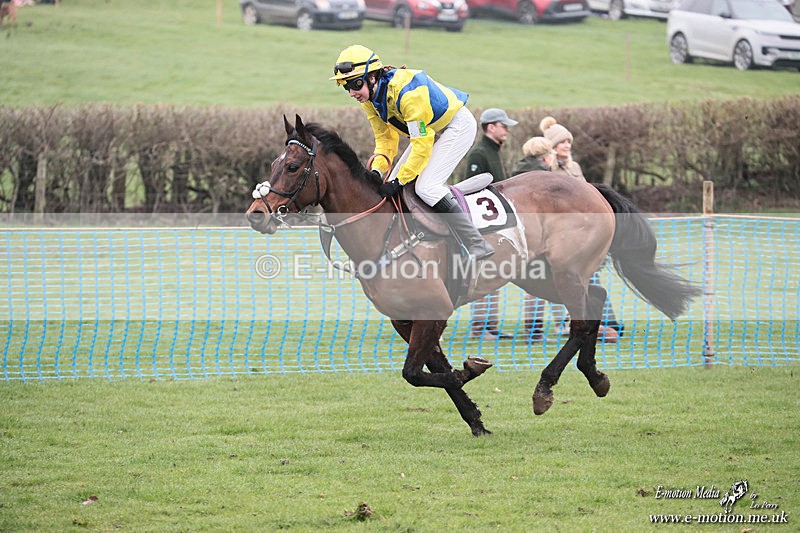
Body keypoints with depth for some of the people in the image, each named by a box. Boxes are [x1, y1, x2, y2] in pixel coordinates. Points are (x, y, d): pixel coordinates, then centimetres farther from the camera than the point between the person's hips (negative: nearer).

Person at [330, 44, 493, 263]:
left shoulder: (406, 91, -34)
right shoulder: (369, 97, -8)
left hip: (458, 125, -9)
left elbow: (422, 143, -31)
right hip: (431, 129, 9)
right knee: (393, 186, 3)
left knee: (426, 186, -22)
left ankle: (477, 246, -21)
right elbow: (385, 138, 1)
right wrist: (377, 170, -15)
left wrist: (399, 181, -29)